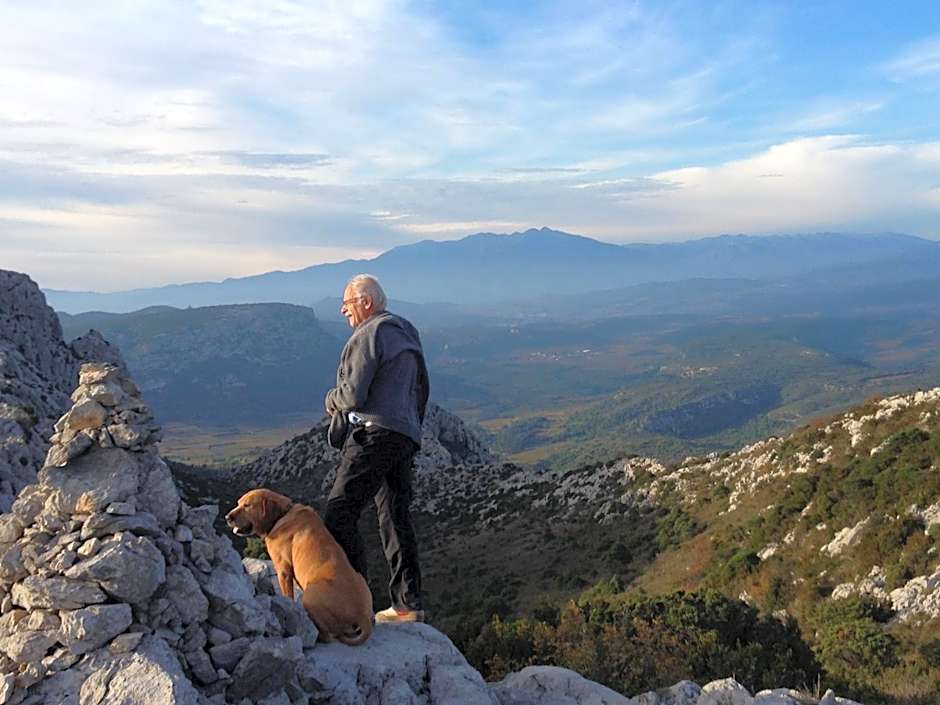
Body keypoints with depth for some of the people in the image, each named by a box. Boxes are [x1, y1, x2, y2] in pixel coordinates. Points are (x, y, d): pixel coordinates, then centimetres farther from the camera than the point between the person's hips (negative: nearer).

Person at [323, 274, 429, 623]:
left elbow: (353, 395, -15)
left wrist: (331, 400, 5)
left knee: (338, 514, -8)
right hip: (406, 437, 10)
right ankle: (408, 604, 15)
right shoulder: (407, 332, 20)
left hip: (375, 433, -10)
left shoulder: (368, 335, -9)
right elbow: (421, 388, 24)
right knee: (396, 519, 12)